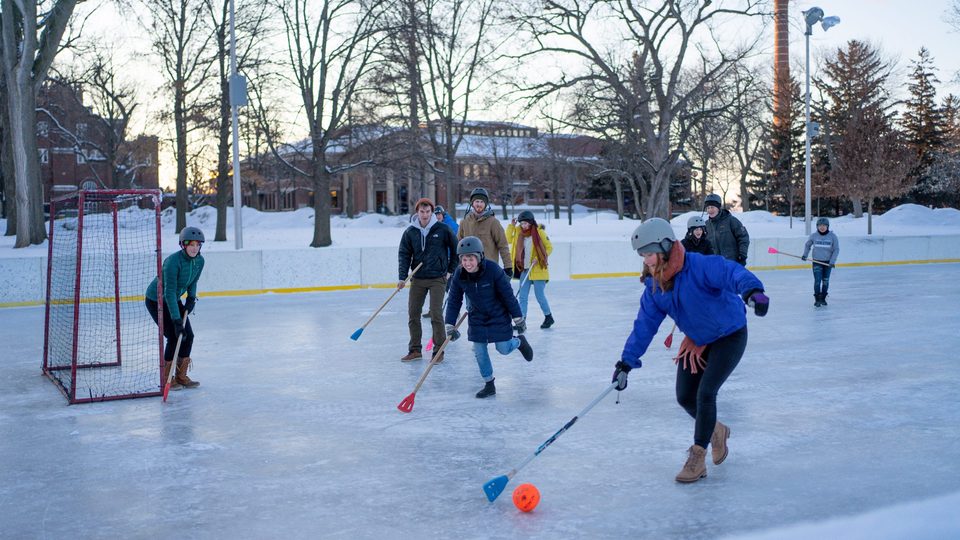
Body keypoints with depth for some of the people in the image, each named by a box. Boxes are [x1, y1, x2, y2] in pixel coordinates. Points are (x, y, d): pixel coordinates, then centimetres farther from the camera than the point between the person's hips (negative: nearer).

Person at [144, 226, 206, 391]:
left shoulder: (199, 261, -9)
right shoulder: (173, 261, -31)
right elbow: (169, 292, -34)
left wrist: (191, 298, -8)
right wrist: (177, 320, -37)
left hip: (174, 299, 7)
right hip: (155, 300, -7)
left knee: (188, 336, 1)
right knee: (174, 337, -13)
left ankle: (181, 376, 14)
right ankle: (166, 378, 0)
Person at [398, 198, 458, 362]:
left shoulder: (443, 229, -7)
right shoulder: (410, 232, 0)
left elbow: (455, 249, 4)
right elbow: (404, 255, 0)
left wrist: (451, 270, 4)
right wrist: (403, 277, -10)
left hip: (438, 278, -4)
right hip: (417, 279, 4)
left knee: (436, 314, -8)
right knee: (413, 313, 6)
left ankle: (439, 351, 3)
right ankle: (415, 350, 18)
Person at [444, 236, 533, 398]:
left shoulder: (493, 270, -28)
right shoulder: (459, 275, -16)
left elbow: (508, 295, -19)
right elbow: (454, 301, -5)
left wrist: (518, 318, -13)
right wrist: (450, 326, -8)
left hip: (499, 315, -4)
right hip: (477, 317, 4)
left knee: (503, 349, -1)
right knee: (479, 351, 1)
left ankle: (519, 341, 34)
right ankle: (489, 384, 18)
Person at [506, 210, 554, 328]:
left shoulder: (539, 232, -9)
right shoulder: (518, 232, 6)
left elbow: (549, 247, -4)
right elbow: (509, 239, 11)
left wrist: (539, 258, -16)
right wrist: (511, 226, 1)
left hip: (538, 270, -5)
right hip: (524, 270, 5)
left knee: (540, 296, 1)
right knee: (523, 296, 5)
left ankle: (548, 317, 19)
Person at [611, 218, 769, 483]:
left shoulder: (700, 266, -30)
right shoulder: (654, 286, -8)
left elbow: (733, 273, -46)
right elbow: (645, 325, -6)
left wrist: (751, 290, -68)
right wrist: (627, 362, -11)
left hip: (729, 335, -7)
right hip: (696, 341, 7)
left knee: (705, 394, -14)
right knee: (685, 397, 7)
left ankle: (697, 458, 3)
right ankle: (715, 431, 37)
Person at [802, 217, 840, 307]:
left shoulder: (832, 236, -7)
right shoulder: (813, 236, -4)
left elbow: (836, 249, -4)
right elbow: (807, 245, 13)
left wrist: (832, 261, -12)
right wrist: (805, 255, 0)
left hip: (828, 262, 1)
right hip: (817, 261, -1)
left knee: (825, 281, 8)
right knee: (817, 280, -9)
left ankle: (823, 298, 23)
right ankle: (817, 299, 0)